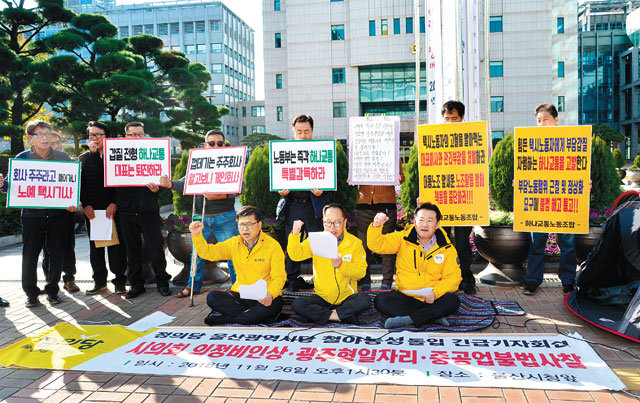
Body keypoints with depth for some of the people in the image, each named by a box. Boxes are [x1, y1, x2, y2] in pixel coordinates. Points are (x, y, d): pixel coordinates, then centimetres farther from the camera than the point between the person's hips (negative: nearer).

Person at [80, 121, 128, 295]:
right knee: (95, 246, 8)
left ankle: (119, 280, 10)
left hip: (114, 210, -3)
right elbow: (81, 184, 7)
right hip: (92, 210, 3)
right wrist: (86, 205, -5)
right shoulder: (85, 158, 11)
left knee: (116, 245, -1)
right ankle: (100, 281, 19)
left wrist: (115, 203, -12)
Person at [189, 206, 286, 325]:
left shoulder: (273, 246, -7)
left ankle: (225, 317, -20)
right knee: (212, 298, -20)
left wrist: (271, 295, -29)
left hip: (263, 298, -3)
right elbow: (208, 253, 6)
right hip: (240, 295, 4)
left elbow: (279, 276, -10)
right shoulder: (234, 243, 7)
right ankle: (255, 315, -16)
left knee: (273, 306, -37)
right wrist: (196, 235, -11)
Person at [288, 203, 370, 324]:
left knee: (364, 300, -31)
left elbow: (361, 271, -6)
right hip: (322, 298, 2)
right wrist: (295, 234, -25)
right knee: (297, 304, -25)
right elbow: (295, 255, -9)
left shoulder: (355, 243, 1)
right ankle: (344, 316, -21)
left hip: (347, 298, -1)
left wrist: (342, 265, -23)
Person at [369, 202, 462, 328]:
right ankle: (434, 316, -22)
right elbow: (377, 245, -7)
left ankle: (408, 319, -25)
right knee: (380, 300, -26)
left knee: (453, 301, -28)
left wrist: (435, 293, -18)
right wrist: (376, 227, -27)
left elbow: (453, 277, -1)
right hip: (405, 297, 1)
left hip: (432, 300, 0)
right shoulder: (403, 238, 0)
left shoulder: (447, 248, 1)